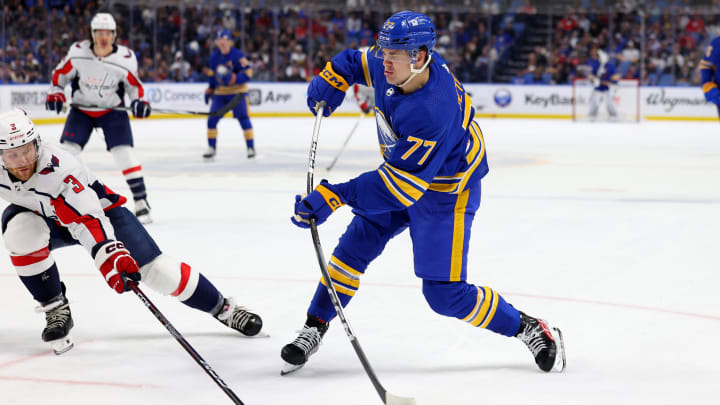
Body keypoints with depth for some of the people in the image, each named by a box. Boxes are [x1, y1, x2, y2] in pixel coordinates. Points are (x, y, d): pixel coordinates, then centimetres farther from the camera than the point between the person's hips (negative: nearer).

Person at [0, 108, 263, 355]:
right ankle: (56, 310, -11)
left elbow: (89, 219, -46)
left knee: (156, 270, -9)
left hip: (98, 210, -4)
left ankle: (223, 308, 10)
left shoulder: (60, 169, -38)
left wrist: (109, 254, -59)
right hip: (42, 217, 4)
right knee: (22, 235, -30)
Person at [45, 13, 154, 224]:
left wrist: (139, 101, -16)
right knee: (67, 151, -8)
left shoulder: (126, 58, -15)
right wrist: (55, 93, -11)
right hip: (81, 109, 1)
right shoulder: (77, 52, -15)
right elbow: (61, 73, 1)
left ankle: (141, 200, -4)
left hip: (113, 110, -1)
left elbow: (133, 83, 0)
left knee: (124, 152, -13)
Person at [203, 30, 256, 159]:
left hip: (237, 92, -5)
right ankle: (211, 147, 9)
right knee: (212, 119, -3)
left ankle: (251, 147, 1)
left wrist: (232, 79, -31)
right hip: (220, 93, 5)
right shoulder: (214, 56, 5)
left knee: (243, 118, -8)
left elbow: (248, 73, -19)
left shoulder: (238, 55, -14)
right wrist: (209, 90, 14)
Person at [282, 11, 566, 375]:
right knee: (353, 248, 3)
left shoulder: (433, 113, -39)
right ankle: (314, 329, 16)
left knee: (445, 294, -6)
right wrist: (330, 81, -7)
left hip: (446, 193, -8)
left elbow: (401, 184, -37)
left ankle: (530, 330, 10)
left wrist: (336, 196, -39)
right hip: (404, 170, 8)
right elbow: (355, 61, 11)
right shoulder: (392, 67, -14)